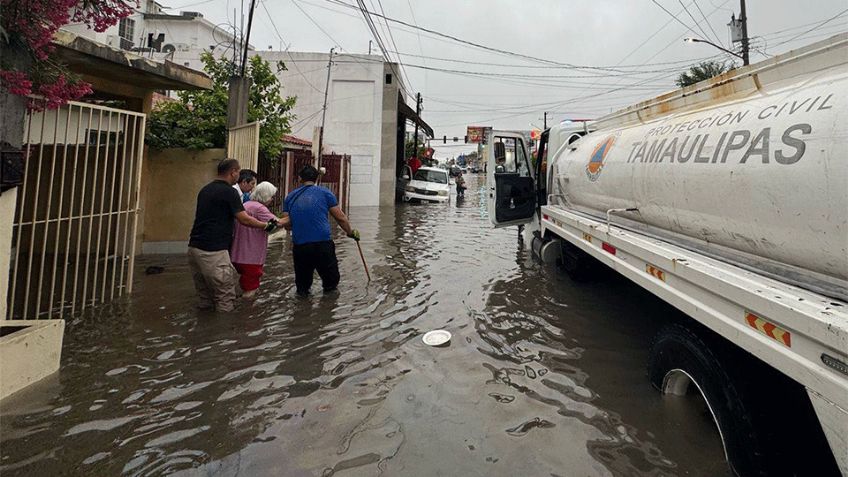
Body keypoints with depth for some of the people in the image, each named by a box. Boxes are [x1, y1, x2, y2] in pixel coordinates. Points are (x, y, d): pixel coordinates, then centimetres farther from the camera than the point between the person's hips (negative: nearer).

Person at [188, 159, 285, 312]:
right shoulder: (228, 191, -9)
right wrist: (272, 225, -2)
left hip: (194, 247, 9)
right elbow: (244, 220, -11)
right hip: (213, 251, -8)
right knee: (225, 299, -1)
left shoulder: (205, 189, 16)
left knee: (205, 297, 16)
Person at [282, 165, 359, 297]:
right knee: (331, 281, 14)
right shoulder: (325, 193, 6)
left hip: (299, 246, 3)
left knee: (302, 285, 18)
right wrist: (351, 232, 21)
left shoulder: (290, 197, 13)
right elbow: (340, 218, 6)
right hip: (323, 245, -2)